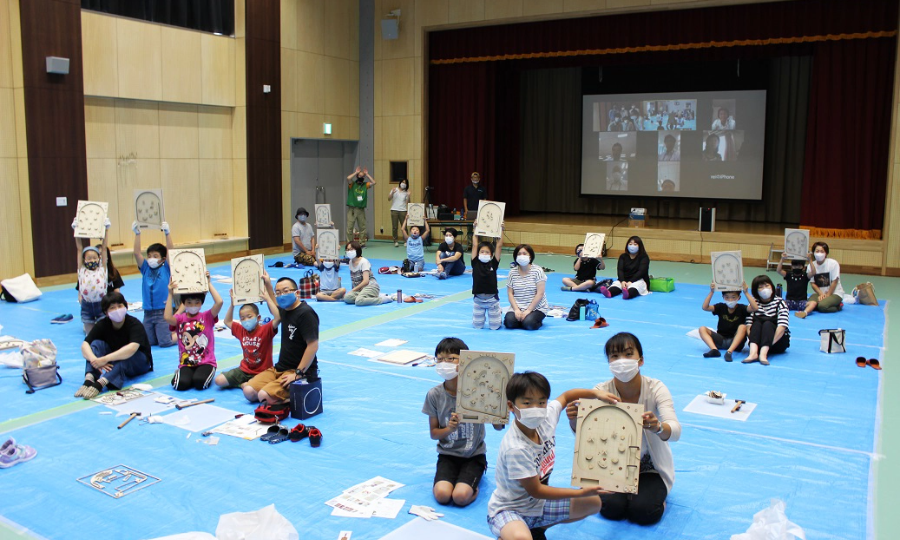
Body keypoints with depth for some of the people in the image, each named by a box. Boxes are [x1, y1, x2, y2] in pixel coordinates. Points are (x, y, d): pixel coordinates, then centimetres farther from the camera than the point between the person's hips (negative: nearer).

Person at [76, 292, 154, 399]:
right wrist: (94, 360, -41)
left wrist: (105, 359, -47)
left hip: (140, 362, -4)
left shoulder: (135, 325, -22)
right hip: (113, 363, 4)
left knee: (124, 356, -36)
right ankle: (89, 380, -40)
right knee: (96, 344, -20)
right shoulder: (102, 325, -9)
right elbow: (85, 344, -20)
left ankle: (99, 384, -53)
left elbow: (132, 348, -39)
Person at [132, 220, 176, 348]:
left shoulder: (166, 268, -2)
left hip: (163, 311, -5)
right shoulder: (145, 269, 6)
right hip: (148, 312, 5)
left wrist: (167, 233, -25)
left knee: (165, 343, -7)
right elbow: (137, 253, -5)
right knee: (148, 342, 7)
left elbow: (170, 251, -15)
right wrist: (137, 234, -14)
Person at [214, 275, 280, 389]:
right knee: (219, 380, -6)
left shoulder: (266, 330, -13)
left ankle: (242, 384, 0)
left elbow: (278, 318, -30)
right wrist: (232, 304, 7)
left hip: (262, 372, -6)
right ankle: (244, 383, 6)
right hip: (244, 370, 6)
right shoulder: (241, 331, 5)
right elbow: (227, 321, 20)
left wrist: (268, 299, -26)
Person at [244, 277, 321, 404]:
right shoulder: (285, 310, 10)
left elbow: (313, 346, -22)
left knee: (265, 396, -26)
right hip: (280, 368, 9)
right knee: (249, 391, -5)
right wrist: (268, 284, 27)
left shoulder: (305, 313, -17)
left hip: (301, 371, -9)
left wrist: (298, 374, -22)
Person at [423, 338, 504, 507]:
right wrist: (449, 429, -21)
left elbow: (498, 427, -8)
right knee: (442, 495, -23)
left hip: (474, 454, -1)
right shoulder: (434, 395, -8)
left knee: (461, 496, -23)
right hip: (448, 454, 2)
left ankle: (474, 481, 10)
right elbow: (433, 433, 1)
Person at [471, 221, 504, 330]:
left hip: (492, 299, -1)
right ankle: (481, 316, 41)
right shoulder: (475, 263, -4)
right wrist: (475, 229, -4)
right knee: (477, 326, 9)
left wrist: (501, 230, -9)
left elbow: (499, 246, -8)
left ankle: (498, 312, 39)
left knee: (494, 327, 6)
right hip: (478, 299, 1)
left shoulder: (493, 264, -4)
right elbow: (475, 245, -6)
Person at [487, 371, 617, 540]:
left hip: (539, 504, 8)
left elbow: (565, 396, 9)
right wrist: (581, 492, -21)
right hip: (509, 509, -8)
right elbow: (535, 491, -23)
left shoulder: (545, 418, -12)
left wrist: (596, 393, -6)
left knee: (594, 502, 10)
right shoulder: (516, 449, -32)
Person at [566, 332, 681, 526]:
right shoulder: (601, 391, -18)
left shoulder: (656, 388, -20)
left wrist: (657, 427, -58)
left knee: (643, 511, -20)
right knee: (611, 507, -18)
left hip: (651, 467, -1)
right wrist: (574, 422, -49)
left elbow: (675, 431, -33)